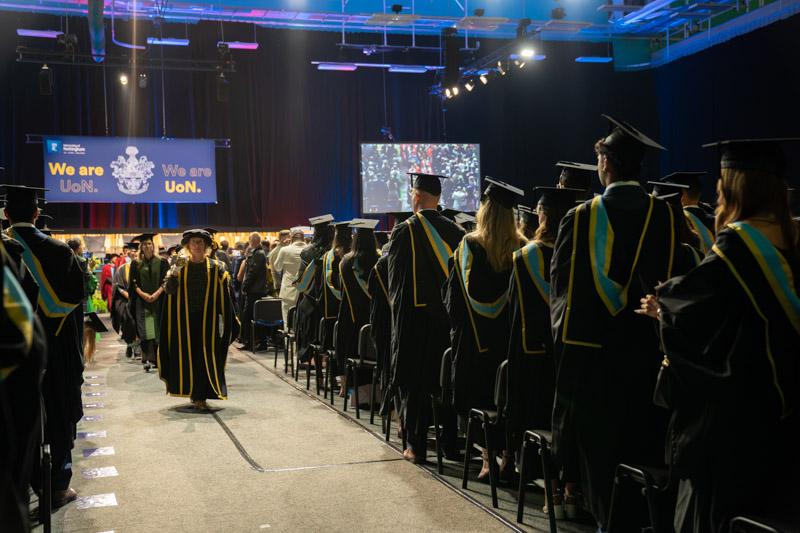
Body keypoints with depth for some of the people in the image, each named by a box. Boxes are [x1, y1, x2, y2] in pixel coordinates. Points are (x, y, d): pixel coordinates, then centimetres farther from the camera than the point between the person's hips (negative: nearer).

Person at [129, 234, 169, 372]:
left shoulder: (162, 262, 6)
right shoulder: (136, 264, 8)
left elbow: (166, 282, 1)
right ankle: (147, 360, -13)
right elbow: (133, 283, 5)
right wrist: (142, 293, -12)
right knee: (145, 330, -10)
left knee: (157, 329, -1)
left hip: (158, 301, 0)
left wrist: (157, 293, -13)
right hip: (142, 302, 0)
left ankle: (156, 358, 8)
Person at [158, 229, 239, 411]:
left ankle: (199, 397, 4)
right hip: (184, 319, 1)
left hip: (207, 319, -1)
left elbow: (223, 297, -1)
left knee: (205, 356, -3)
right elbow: (169, 290, -6)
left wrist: (223, 320, -11)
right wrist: (175, 272, -20)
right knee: (186, 356, 5)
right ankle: (192, 391, 21)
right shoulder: (180, 266, 6)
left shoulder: (216, 268, 4)